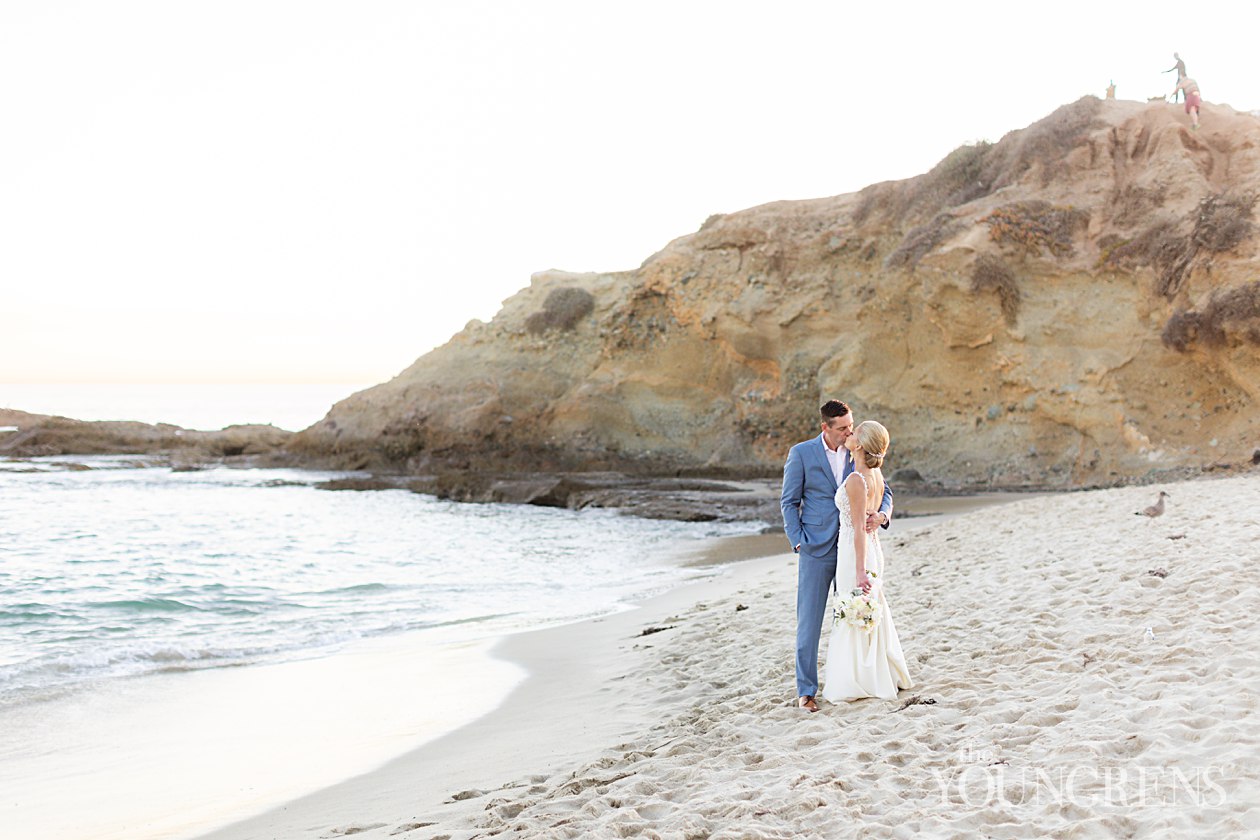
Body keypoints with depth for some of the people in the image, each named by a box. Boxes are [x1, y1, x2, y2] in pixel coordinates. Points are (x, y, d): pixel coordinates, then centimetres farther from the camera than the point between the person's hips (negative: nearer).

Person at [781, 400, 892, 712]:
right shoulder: (801, 453, -4)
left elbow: (882, 490, 9)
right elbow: (789, 501, 0)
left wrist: (882, 514, -14)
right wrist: (798, 542, -8)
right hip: (817, 549, -3)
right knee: (809, 621, -2)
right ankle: (806, 690, 4)